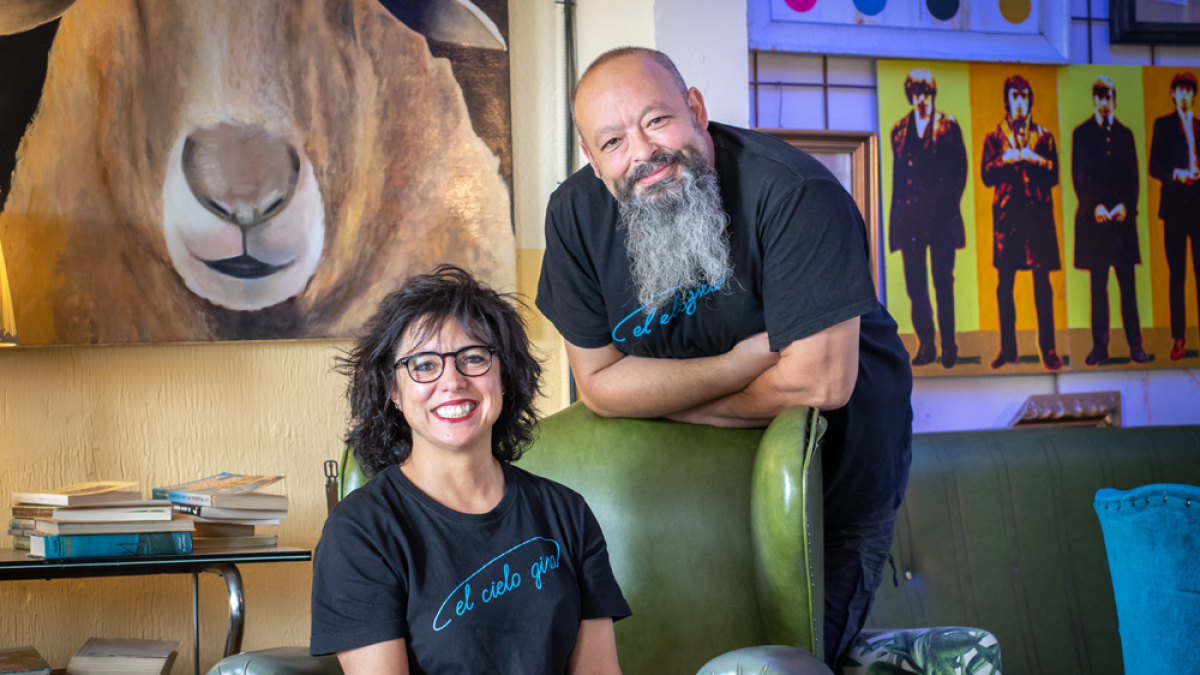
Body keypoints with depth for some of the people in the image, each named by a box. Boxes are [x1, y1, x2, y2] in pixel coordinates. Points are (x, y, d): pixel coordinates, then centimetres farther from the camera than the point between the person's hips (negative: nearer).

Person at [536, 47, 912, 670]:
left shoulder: (793, 193, -30)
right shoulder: (576, 214, -14)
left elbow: (819, 381, -31)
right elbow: (599, 382, -13)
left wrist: (657, 394, -18)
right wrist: (745, 361, -27)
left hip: (837, 457, -4)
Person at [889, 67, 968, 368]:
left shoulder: (949, 126, 4)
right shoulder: (900, 129, 13)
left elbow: (960, 169, 4)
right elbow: (898, 174, 15)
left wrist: (949, 202, -4)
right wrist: (897, 215, 9)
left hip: (941, 215, -3)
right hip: (910, 215, 3)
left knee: (943, 280, -2)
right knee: (915, 282, 1)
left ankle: (948, 344, 5)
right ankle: (925, 344, 9)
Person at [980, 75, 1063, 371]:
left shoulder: (1043, 137, 11)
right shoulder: (994, 138, 11)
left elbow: (1054, 175, 1)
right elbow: (987, 176, 1)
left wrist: (1033, 158, -13)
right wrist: (1006, 158, -14)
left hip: (1038, 214, -1)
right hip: (1006, 214, 1)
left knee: (1042, 282, -4)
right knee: (1005, 283, 2)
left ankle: (1048, 348, -1)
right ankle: (1007, 348, 8)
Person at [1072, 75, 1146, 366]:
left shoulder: (1124, 134, 14)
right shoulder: (1082, 133, 8)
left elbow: (1133, 176, 8)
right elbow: (1079, 176, 0)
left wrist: (1125, 205, -8)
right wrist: (1095, 206, -12)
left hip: (1122, 217, 1)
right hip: (1094, 219, -1)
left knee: (1128, 285, -2)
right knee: (1098, 286, 2)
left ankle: (1135, 344, 1)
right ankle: (1100, 346, 5)